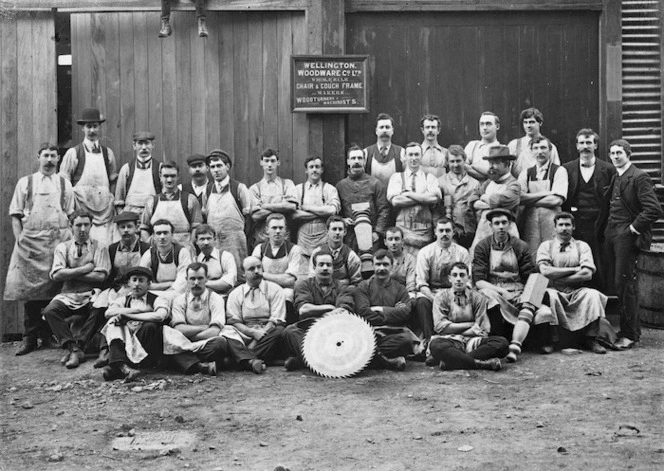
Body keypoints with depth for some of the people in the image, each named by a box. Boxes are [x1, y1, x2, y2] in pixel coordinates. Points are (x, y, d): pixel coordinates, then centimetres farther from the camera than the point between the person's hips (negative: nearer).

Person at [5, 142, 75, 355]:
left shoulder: (64, 184, 12)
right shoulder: (25, 183, 10)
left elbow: (71, 215, 8)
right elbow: (15, 214, 7)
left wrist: (70, 238, -4)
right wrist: (19, 238, -4)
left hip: (58, 240, 1)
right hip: (31, 241, 0)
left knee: (55, 289, -1)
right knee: (30, 288, -2)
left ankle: (49, 335, 9)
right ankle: (30, 338, 4)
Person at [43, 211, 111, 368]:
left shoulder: (99, 247, 6)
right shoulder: (63, 247, 11)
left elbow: (100, 276, -7)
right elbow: (56, 275, -5)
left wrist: (70, 274, -5)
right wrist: (85, 269, -7)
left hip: (91, 296, -2)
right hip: (67, 296, 2)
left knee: (99, 309, -34)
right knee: (50, 311, -27)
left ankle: (78, 346, -20)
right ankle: (72, 347, -20)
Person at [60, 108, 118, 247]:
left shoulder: (108, 153, 12)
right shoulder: (73, 153, 3)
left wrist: (112, 202, 6)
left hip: (104, 210, 2)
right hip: (81, 208, -2)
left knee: (104, 246, -7)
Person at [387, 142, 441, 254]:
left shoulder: (429, 177, 13)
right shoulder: (397, 177, 12)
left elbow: (435, 197, -7)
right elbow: (394, 200, -6)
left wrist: (409, 194, -6)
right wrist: (423, 198, -5)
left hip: (425, 232, 1)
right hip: (402, 229, -1)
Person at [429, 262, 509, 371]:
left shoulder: (477, 298, 13)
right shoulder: (441, 297, 11)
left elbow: (484, 329, 3)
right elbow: (440, 326, -2)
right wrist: (470, 325, -1)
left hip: (473, 342, 2)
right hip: (450, 341, -2)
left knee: (502, 342, -26)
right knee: (435, 345, -37)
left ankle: (453, 360, -34)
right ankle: (482, 363, -40)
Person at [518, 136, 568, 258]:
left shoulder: (559, 171, 3)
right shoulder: (526, 173, 13)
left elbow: (557, 200, -9)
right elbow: (519, 197, -3)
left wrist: (530, 200, -2)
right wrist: (545, 193, -7)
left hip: (551, 221, -2)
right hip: (530, 222, 3)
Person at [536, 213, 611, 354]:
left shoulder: (582, 246, 12)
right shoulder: (546, 246, 9)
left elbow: (587, 274, -3)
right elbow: (545, 271, -9)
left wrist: (557, 280, -8)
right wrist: (574, 269, -7)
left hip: (577, 293, 2)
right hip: (555, 292, -1)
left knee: (593, 294, -29)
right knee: (550, 295, -35)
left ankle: (590, 338, -22)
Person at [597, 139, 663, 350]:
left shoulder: (639, 177, -8)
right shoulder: (614, 179, 16)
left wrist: (634, 227, -13)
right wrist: (603, 229, 10)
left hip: (627, 235, -7)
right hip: (610, 234, 7)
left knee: (624, 284, -6)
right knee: (612, 283, 6)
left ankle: (630, 334, 2)